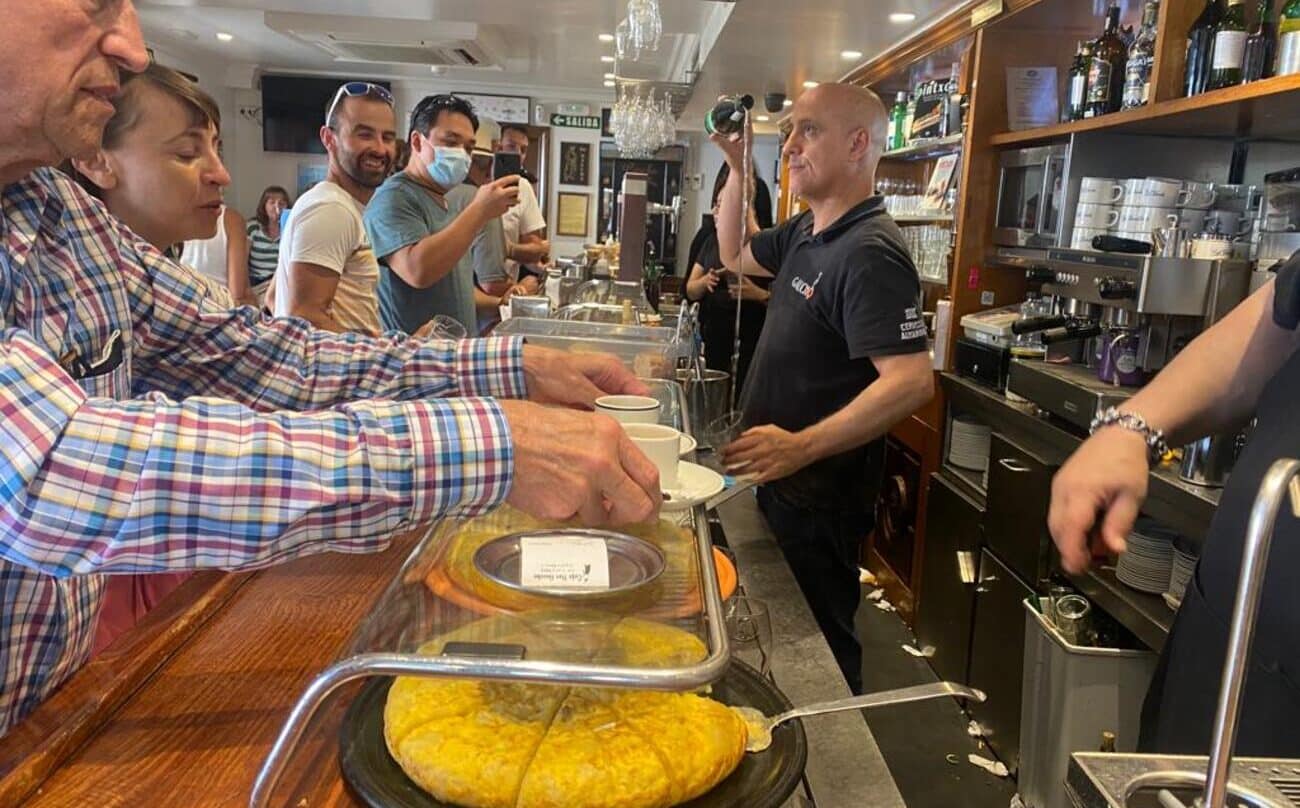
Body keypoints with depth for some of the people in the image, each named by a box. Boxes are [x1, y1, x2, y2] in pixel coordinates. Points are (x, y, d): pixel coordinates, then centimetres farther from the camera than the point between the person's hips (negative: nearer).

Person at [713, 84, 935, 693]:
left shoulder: (870, 253, -22)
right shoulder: (805, 231, 8)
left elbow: (911, 382, -29)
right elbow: (737, 257, 26)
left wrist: (801, 447, -35)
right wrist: (737, 168, 12)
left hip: (823, 493, -10)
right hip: (783, 481, 10)